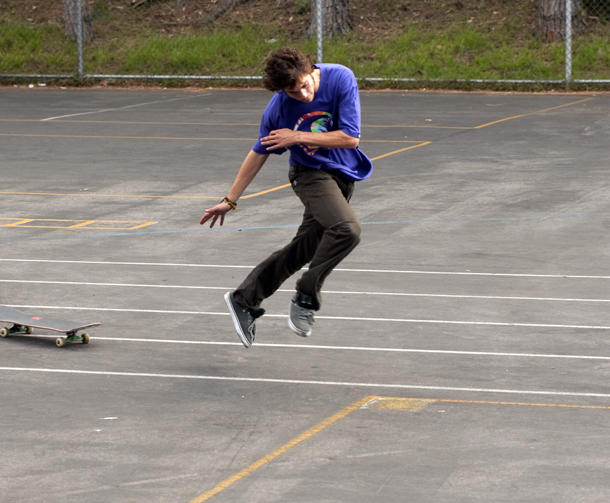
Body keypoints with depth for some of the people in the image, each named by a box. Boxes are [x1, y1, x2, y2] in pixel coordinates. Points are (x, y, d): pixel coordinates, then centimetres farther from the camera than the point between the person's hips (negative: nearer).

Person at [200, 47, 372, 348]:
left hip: (343, 175, 3)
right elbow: (260, 153, -1)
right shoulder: (278, 107, -16)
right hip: (311, 174, -3)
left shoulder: (341, 79, -19)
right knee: (347, 229, -29)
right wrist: (230, 200, 4)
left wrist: (299, 137, -22)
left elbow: (350, 138, -18)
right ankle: (306, 297, -14)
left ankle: (244, 300, 21)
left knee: (302, 251, 6)